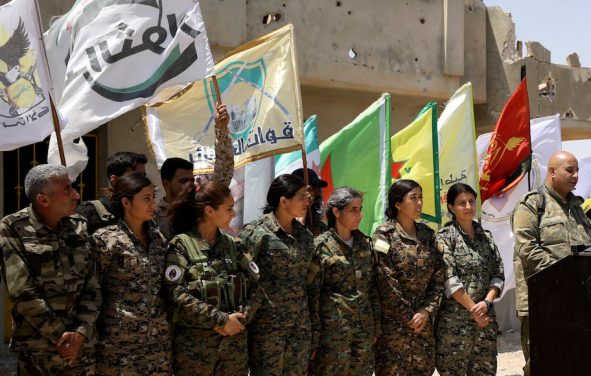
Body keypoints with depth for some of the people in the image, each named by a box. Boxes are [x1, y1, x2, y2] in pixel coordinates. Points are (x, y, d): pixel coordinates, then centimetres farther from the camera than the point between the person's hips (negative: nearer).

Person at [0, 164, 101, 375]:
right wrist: (63, 335, -13)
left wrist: (80, 332, -10)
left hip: (82, 346, 4)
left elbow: (93, 287, 3)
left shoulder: (80, 227, 3)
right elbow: (22, 293, -13)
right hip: (37, 349, -3)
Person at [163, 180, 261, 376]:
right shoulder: (181, 245, -6)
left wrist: (241, 316, -11)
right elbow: (177, 294, -15)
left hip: (235, 341, 5)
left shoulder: (233, 245, 9)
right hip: (195, 343, -5)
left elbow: (255, 284, 7)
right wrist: (221, 320, -16)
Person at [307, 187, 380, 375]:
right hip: (333, 330, -5)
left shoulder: (366, 243, 8)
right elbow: (312, 295, -8)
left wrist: (375, 328, 10)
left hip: (364, 330, 5)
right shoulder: (321, 246, -8)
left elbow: (373, 288, 13)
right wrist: (313, 339, -9)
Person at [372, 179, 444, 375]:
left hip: (423, 321, 5)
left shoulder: (428, 234, 10)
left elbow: (438, 278, 8)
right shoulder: (384, 235, -8)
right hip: (393, 322, -5)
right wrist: (408, 318, -10)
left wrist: (427, 311, -4)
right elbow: (386, 283, -13)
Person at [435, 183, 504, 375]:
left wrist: (486, 303, -9)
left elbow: (498, 275, 8)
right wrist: (473, 308, -14)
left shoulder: (486, 236, 11)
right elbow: (449, 279, -13)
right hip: (454, 320, -5)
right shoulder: (445, 237, -4)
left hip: (485, 317, 5)